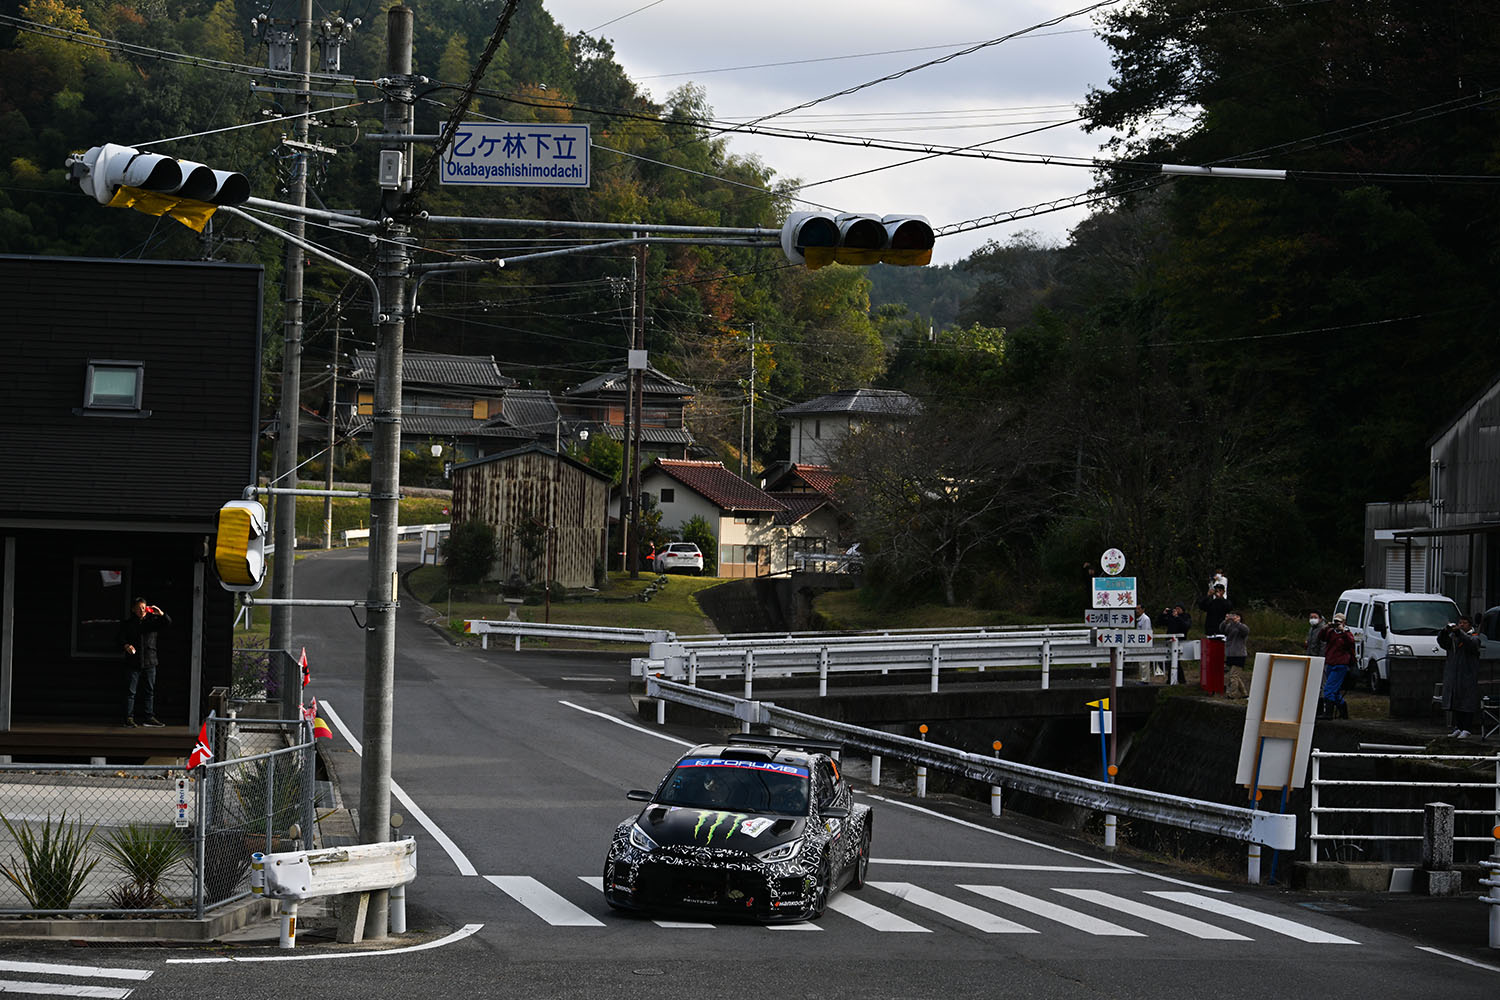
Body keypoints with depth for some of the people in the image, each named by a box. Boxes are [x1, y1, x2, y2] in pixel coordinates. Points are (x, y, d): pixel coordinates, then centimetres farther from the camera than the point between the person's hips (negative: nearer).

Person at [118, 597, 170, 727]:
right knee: (131, 691, -2)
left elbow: (168, 624, 1)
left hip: (149, 662, 2)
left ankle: (149, 717, 13)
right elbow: (120, 639, 1)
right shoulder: (127, 623, 3)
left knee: (149, 691, 7)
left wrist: (161, 614, -15)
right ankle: (129, 718, 2)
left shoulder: (152, 620, 7)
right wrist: (126, 646, -20)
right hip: (133, 662, -2)